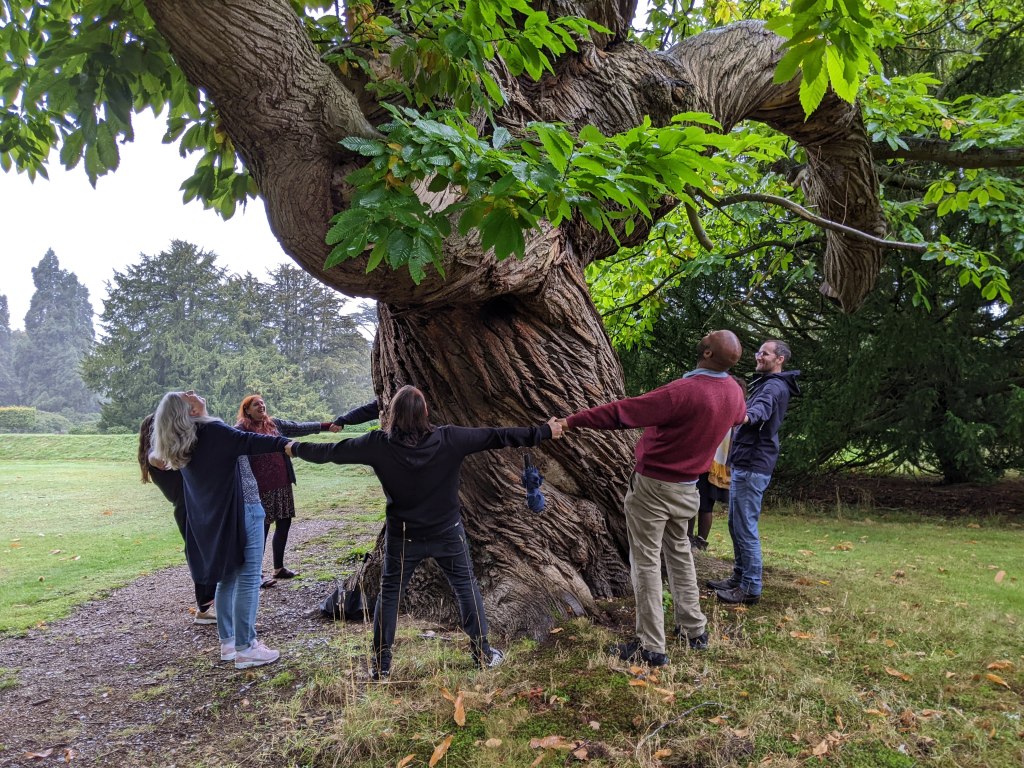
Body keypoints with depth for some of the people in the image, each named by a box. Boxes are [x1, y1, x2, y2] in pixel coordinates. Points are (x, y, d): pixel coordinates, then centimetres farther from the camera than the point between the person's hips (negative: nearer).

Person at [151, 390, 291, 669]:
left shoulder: (181, 444, 9)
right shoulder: (211, 430, -15)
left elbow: (154, 453, 33)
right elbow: (247, 442, -31)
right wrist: (284, 443, -38)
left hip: (213, 518, 9)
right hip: (241, 510, -9)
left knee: (228, 577, 17)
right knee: (248, 578, -5)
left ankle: (228, 641, 23)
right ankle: (245, 648, -3)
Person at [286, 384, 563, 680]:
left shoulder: (379, 444, -13)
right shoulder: (448, 439, -16)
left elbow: (332, 451, -2)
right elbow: (498, 436, -10)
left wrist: (295, 448, 16)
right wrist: (544, 431, -1)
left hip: (403, 536, 1)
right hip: (447, 533, 0)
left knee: (389, 595, 16)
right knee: (467, 587, 16)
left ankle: (380, 666, 21)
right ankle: (483, 653, 23)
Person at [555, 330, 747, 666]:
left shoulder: (684, 391, -27)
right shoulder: (734, 391, -3)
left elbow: (623, 411, -28)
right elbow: (737, 418, 23)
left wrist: (571, 421, -23)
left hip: (652, 486, -7)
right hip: (686, 487, 8)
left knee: (646, 562, 1)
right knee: (679, 553, 23)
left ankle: (652, 647, 7)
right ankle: (694, 628, 32)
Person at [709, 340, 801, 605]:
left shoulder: (774, 386, -13)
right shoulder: (765, 383, 21)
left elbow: (763, 406, -36)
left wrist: (747, 415, -58)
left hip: (753, 466, -11)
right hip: (744, 464, 11)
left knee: (746, 528, -8)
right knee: (736, 525, 17)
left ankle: (751, 588, 0)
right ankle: (739, 578, 26)